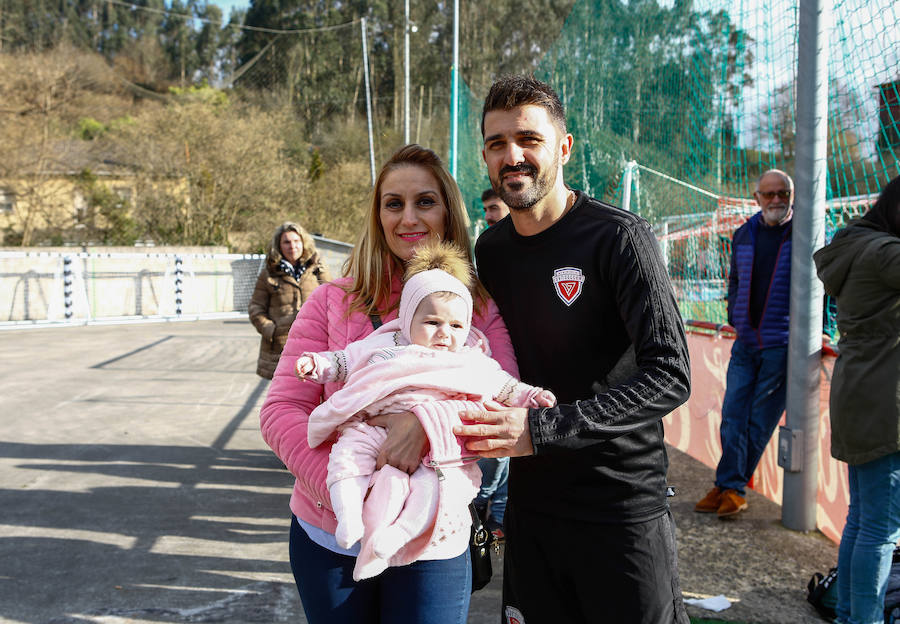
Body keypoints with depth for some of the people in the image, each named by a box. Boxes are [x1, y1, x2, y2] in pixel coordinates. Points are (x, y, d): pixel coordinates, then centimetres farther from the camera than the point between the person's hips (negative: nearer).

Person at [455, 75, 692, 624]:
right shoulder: (489, 249, 6)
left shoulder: (618, 238, -14)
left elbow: (670, 376, -22)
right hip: (531, 502, 5)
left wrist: (541, 428, -28)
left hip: (623, 507, -5)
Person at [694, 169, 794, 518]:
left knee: (760, 422, 2)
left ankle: (731, 487, 11)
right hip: (745, 342, 5)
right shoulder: (744, 235, 10)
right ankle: (729, 487, 10)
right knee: (733, 416, 3)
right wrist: (735, 314, 12)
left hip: (782, 345, -4)